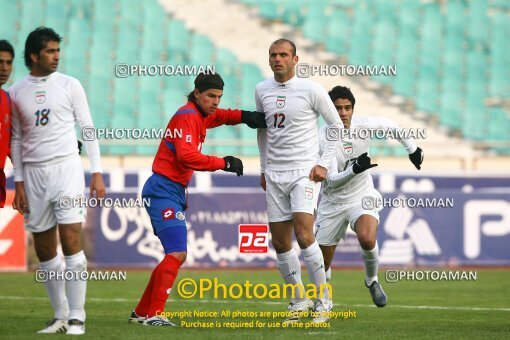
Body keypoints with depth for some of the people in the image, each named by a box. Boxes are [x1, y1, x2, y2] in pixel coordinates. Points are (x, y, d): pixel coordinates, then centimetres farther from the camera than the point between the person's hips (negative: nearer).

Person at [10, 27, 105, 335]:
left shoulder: (69, 85, 2)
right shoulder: (16, 92, 7)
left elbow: (88, 129, 3)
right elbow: (16, 140, 12)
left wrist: (97, 173, -3)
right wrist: (19, 183, 6)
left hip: (66, 168, -3)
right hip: (34, 173, 3)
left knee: (72, 243, -10)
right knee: (44, 250, 5)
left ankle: (77, 317, -7)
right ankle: (61, 316, 14)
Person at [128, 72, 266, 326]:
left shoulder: (199, 115, 15)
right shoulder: (187, 116, -13)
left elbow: (218, 116, 34)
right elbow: (187, 156, -24)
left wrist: (245, 116, 14)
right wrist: (223, 163, -20)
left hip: (174, 191, 10)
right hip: (164, 189, -10)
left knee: (175, 255, 14)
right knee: (177, 253, -17)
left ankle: (141, 313, 19)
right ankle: (154, 314, -18)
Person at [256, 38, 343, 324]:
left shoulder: (311, 90, -6)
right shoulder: (262, 91, 9)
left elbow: (337, 126, 0)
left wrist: (323, 164, -6)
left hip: (305, 171, -5)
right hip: (274, 174, 5)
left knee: (304, 234, -19)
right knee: (280, 242, 3)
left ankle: (323, 300, -10)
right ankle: (298, 301, 15)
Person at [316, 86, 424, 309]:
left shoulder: (363, 125, -12)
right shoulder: (323, 139, -19)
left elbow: (391, 127, 10)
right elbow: (331, 181, -23)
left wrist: (412, 149, 16)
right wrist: (354, 170, -39)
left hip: (362, 198, 0)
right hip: (333, 202, 0)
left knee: (367, 239, -31)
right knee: (321, 264, 1)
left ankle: (372, 281, -3)